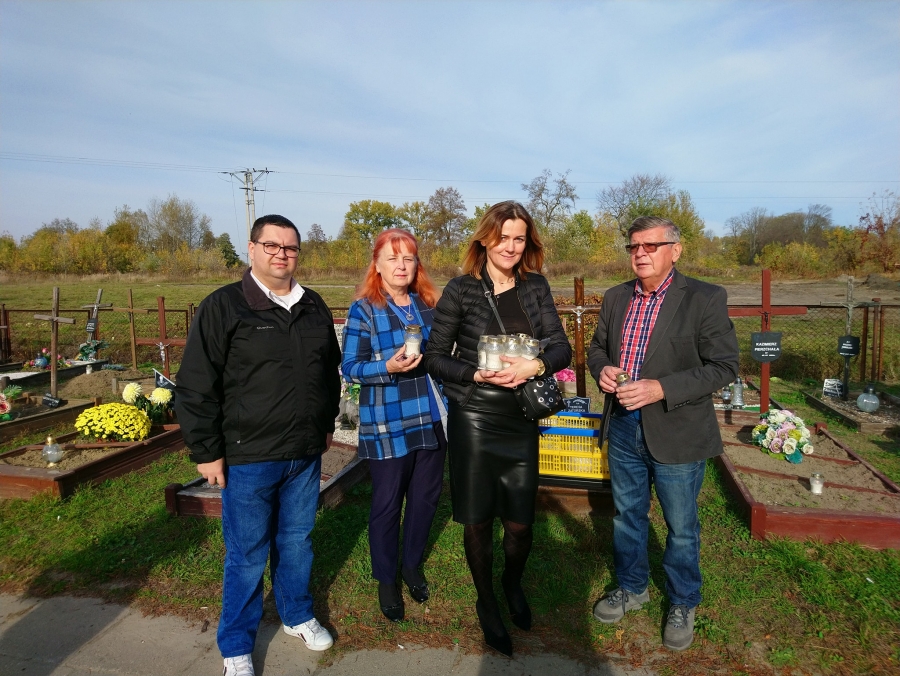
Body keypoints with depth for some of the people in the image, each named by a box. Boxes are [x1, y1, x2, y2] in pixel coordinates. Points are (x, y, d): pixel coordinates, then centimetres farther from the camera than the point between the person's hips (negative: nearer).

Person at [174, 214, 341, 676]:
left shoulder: (313, 306, 7)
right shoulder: (223, 306, -9)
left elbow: (330, 371, 17)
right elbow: (195, 386, -10)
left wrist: (326, 424, 17)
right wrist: (207, 452, -9)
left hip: (306, 454, 5)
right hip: (248, 458, -4)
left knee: (297, 541, 19)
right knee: (247, 554, 9)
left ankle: (297, 615, 42)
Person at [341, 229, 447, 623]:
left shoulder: (429, 304, 8)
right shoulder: (363, 309, -6)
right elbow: (350, 367, -9)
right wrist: (388, 367, -26)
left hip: (431, 421, 5)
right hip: (387, 423, -4)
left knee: (426, 498, 15)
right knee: (387, 504, 8)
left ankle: (412, 565, 39)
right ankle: (386, 581, 30)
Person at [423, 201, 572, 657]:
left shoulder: (535, 287, 3)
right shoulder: (461, 290, -6)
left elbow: (561, 346, -2)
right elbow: (434, 358, -4)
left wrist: (535, 365, -23)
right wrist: (478, 374, -20)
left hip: (521, 422, 3)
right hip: (473, 420, -2)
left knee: (520, 522, 12)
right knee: (478, 521, 12)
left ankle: (513, 585, 46)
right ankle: (486, 603, 39)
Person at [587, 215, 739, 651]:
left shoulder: (705, 299, -12)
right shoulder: (616, 298, 5)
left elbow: (723, 366, -15)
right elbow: (598, 346, 14)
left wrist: (660, 389, -25)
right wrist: (602, 369, -9)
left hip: (676, 433, -4)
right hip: (623, 427, 5)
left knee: (681, 527, 14)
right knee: (627, 516, 20)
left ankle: (682, 604, 39)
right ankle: (631, 588, 43)